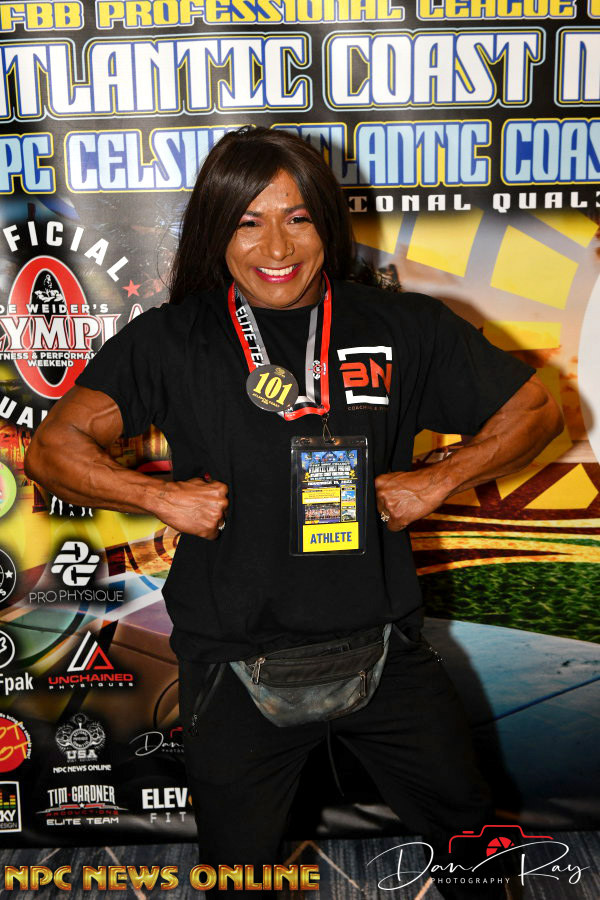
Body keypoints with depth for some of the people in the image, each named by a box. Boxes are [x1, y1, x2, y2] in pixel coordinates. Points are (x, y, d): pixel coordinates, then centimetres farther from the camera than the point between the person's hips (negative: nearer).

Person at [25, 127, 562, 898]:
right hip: (235, 661, -1)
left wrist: (435, 482, -6)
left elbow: (535, 408, 6)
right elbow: (52, 448, -6)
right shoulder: (170, 342, -4)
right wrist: (162, 496, -18)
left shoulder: (402, 328, -2)